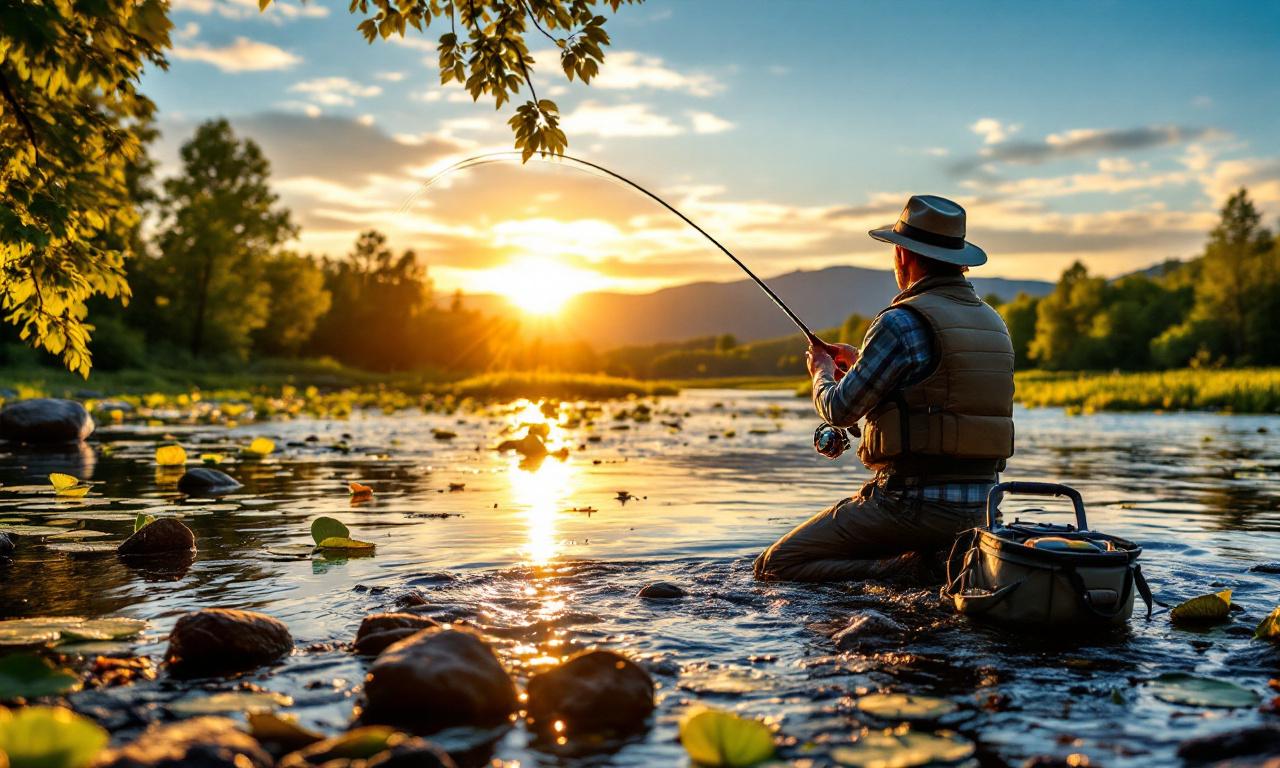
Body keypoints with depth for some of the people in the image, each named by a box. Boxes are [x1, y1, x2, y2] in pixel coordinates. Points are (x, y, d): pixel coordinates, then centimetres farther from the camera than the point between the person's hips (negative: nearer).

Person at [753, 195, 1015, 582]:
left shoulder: (902, 322, -15)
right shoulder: (993, 322, 11)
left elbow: (840, 409, -7)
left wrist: (823, 372, 16)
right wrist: (861, 361, 30)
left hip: (914, 504, -9)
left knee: (774, 566, 0)